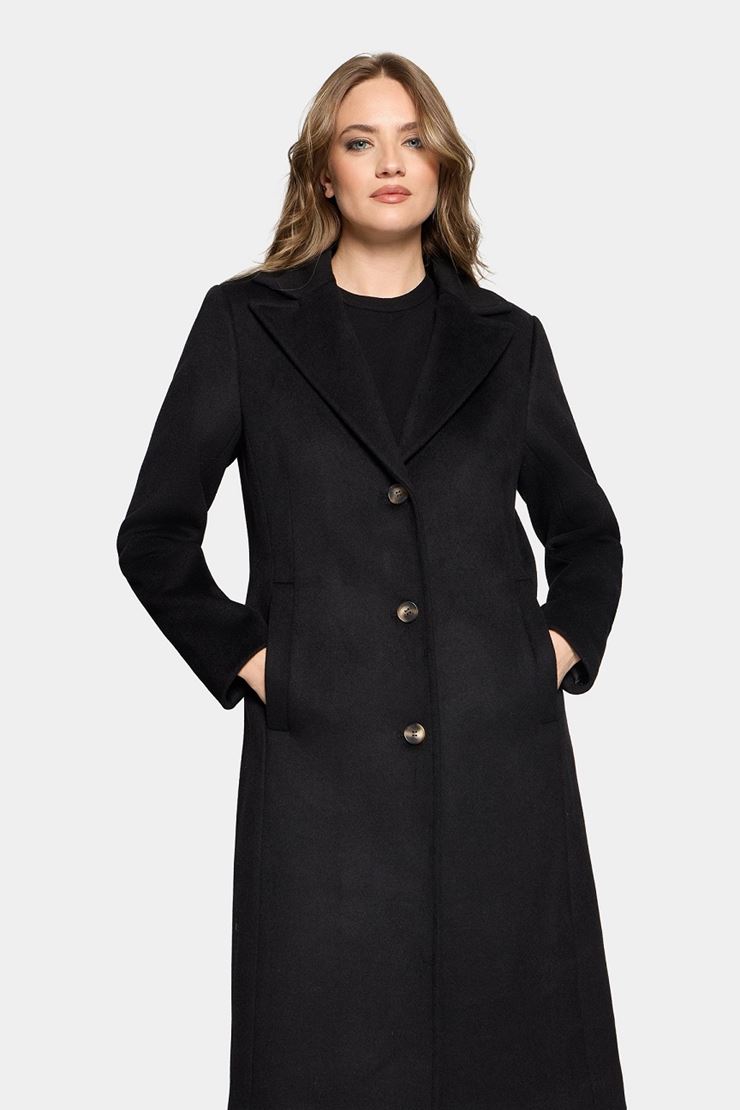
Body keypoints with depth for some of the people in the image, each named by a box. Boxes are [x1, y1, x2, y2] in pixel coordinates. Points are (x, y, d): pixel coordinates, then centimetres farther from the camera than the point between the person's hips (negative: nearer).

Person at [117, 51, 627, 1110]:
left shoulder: (506, 338, 10)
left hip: (501, 752, 2)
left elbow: (587, 532, 21)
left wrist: (567, 643, 7)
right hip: (322, 756, -1)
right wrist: (241, 656, -2)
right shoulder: (246, 321, 6)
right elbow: (155, 535, 7)